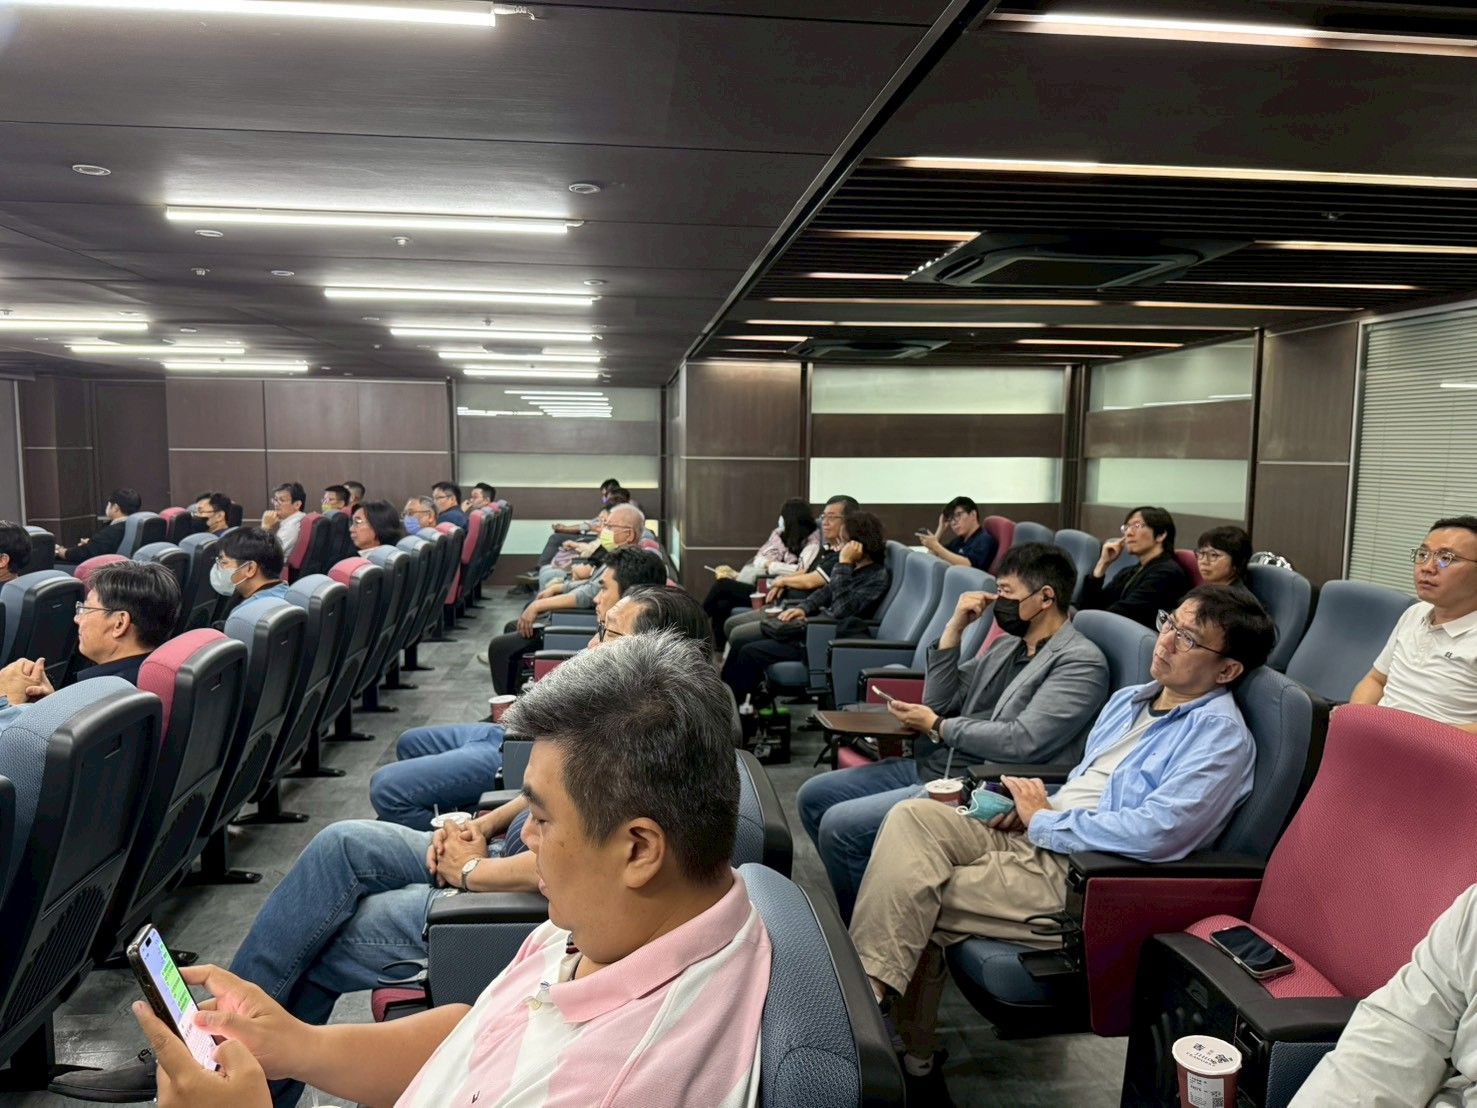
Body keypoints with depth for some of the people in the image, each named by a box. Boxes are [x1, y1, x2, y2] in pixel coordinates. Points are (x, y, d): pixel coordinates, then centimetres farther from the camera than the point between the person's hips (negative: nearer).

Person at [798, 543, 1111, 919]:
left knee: (840, 825, -20)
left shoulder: (1080, 662, -10)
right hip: (931, 766, 9)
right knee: (814, 796, 5)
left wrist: (937, 727, -9)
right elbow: (939, 701, 13)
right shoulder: (1007, 645, 15)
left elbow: (1023, 741, -21)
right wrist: (955, 627, 3)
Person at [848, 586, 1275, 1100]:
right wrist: (1034, 804, 5)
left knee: (912, 900, -17)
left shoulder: (1221, 735, -9)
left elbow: (1155, 833, -22)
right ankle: (868, 987, -17)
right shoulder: (1129, 700, 19)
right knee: (914, 816, -17)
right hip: (1034, 840, 8)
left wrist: (1045, 820, -10)